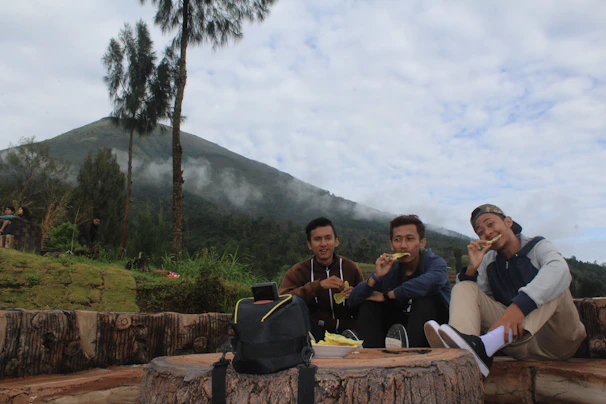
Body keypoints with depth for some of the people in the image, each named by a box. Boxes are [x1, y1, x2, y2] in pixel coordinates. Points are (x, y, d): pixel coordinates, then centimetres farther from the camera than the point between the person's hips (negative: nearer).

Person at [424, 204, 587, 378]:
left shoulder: (538, 247, 1)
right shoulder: (489, 261, 13)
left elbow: (559, 271, -25)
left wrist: (520, 305, -40)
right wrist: (472, 268, -13)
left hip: (557, 341, -3)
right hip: (520, 344, 3)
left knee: (555, 287, -27)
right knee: (464, 288, -7)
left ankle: (485, 345, -47)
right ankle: (466, 351, -39)